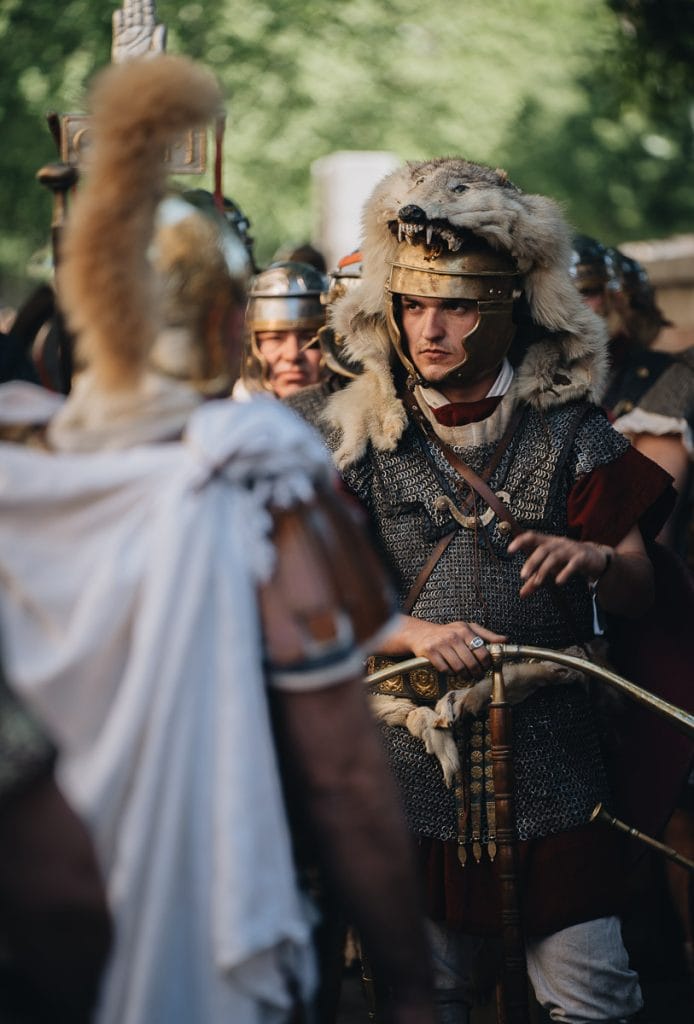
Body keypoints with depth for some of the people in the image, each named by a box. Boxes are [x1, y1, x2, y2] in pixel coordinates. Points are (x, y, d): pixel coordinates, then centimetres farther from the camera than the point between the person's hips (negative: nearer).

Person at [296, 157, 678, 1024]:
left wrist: (593, 560, -21)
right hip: (414, 755, 0)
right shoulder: (361, 435, 2)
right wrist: (417, 634, -17)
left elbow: (641, 591, 2)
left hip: (549, 751, 0)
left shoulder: (567, 427, 2)